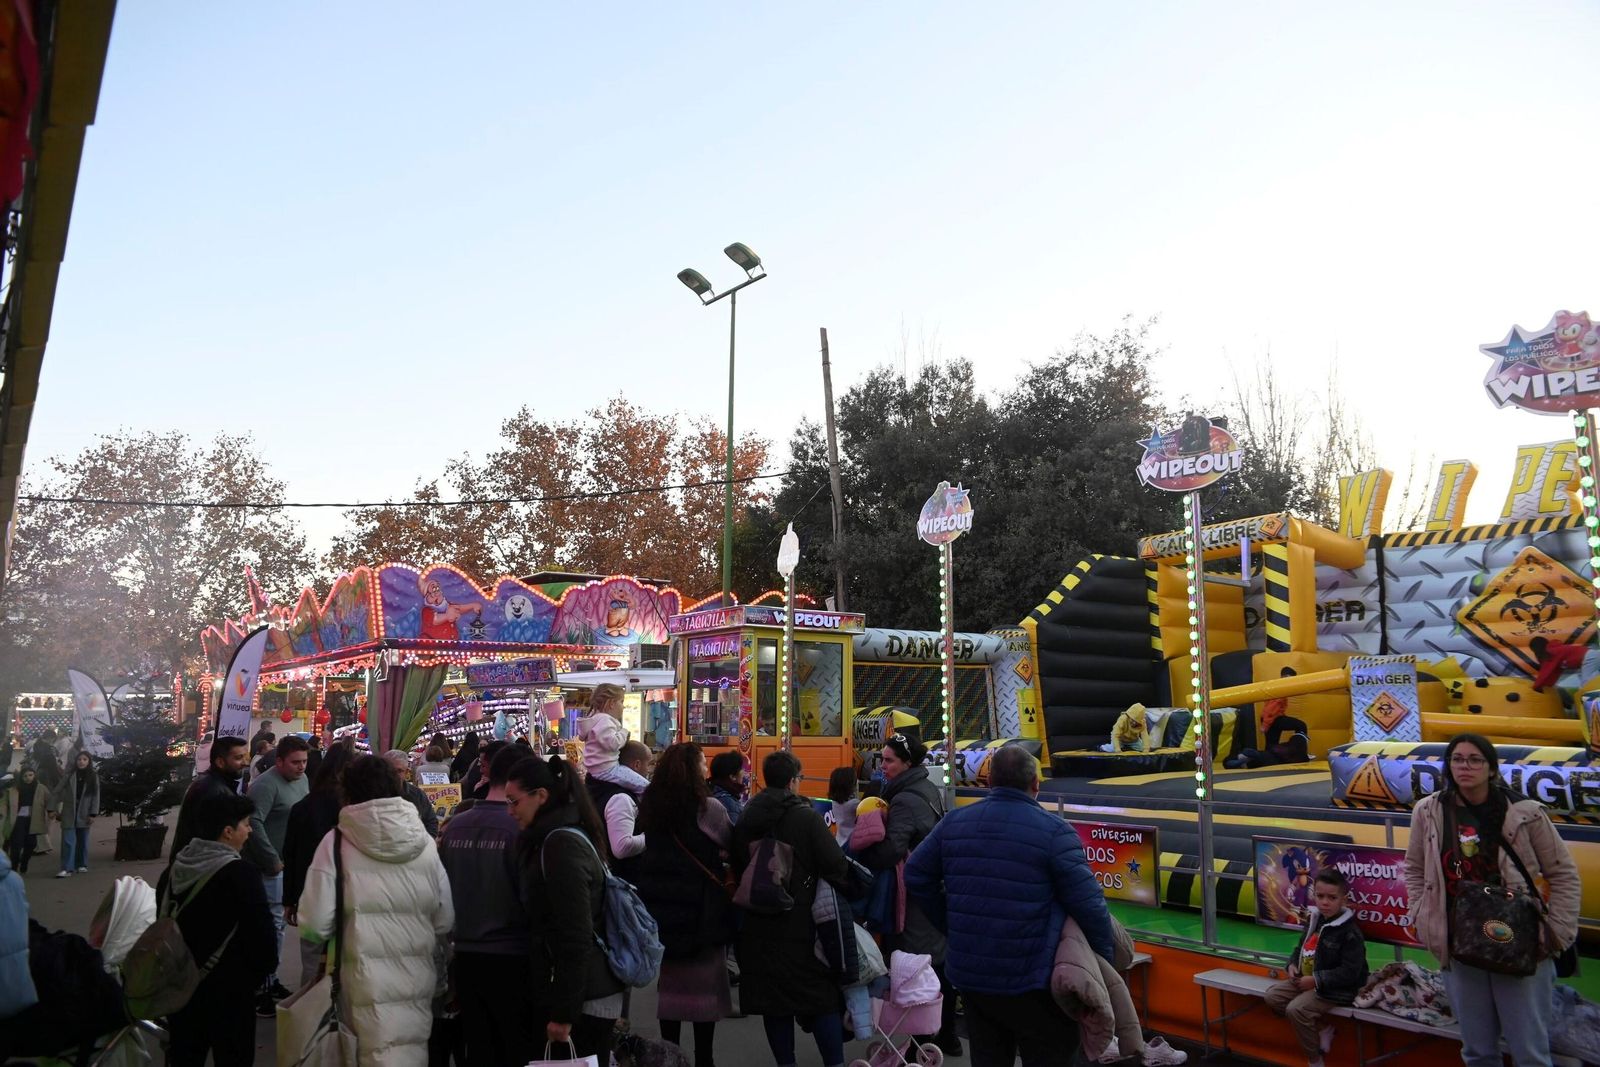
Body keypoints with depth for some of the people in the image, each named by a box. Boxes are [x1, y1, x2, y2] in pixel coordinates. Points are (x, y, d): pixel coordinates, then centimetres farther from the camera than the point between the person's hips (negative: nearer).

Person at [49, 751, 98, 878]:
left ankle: (82, 865, 21)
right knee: (68, 841, -7)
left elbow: (96, 797, 1)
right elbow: (57, 792, 1)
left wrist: (93, 814, -6)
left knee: (83, 841, 10)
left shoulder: (93, 777, 3)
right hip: (69, 814, -1)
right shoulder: (69, 776, 1)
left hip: (84, 815, 1)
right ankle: (66, 868, -7)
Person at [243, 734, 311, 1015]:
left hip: (291, 865, 8)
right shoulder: (266, 784, -17)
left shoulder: (302, 780, 9)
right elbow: (254, 823, -26)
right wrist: (273, 861, -22)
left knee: (277, 925, 18)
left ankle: (271, 980, 31)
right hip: (270, 868, -8)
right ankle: (261, 991, 4)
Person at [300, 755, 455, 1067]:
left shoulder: (337, 842, -7)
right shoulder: (425, 843, 0)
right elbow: (445, 921, 3)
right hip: (417, 979, 2)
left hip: (368, 980, -2)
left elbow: (315, 924, -11)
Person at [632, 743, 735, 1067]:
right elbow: (731, 843, -2)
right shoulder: (707, 808, -14)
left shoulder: (648, 806, 0)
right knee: (705, 987, 7)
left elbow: (641, 854, 10)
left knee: (669, 985, 15)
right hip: (701, 907, -5)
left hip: (660, 907, 5)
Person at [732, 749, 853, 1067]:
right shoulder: (807, 817, -14)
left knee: (772, 996, 12)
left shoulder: (745, 818, 5)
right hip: (802, 923, -5)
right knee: (823, 995, 6)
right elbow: (836, 866, -18)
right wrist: (850, 887, 0)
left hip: (761, 925, 5)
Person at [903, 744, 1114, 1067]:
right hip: (1031, 981, -5)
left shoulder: (953, 823, 2)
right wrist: (1105, 957, 0)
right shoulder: (1054, 831, -13)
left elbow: (916, 877, 9)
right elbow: (1088, 903, -14)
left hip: (969, 974, 5)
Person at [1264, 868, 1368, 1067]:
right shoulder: (1314, 920, 6)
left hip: (1338, 989, -9)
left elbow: (1349, 973, -23)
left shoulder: (1350, 932, -20)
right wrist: (1292, 966, -2)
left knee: (1296, 1009, -25)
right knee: (1273, 995, -1)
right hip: (1308, 979, 9)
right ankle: (1322, 1028, 7)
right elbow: (1301, 948, 19)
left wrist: (1315, 980, -24)